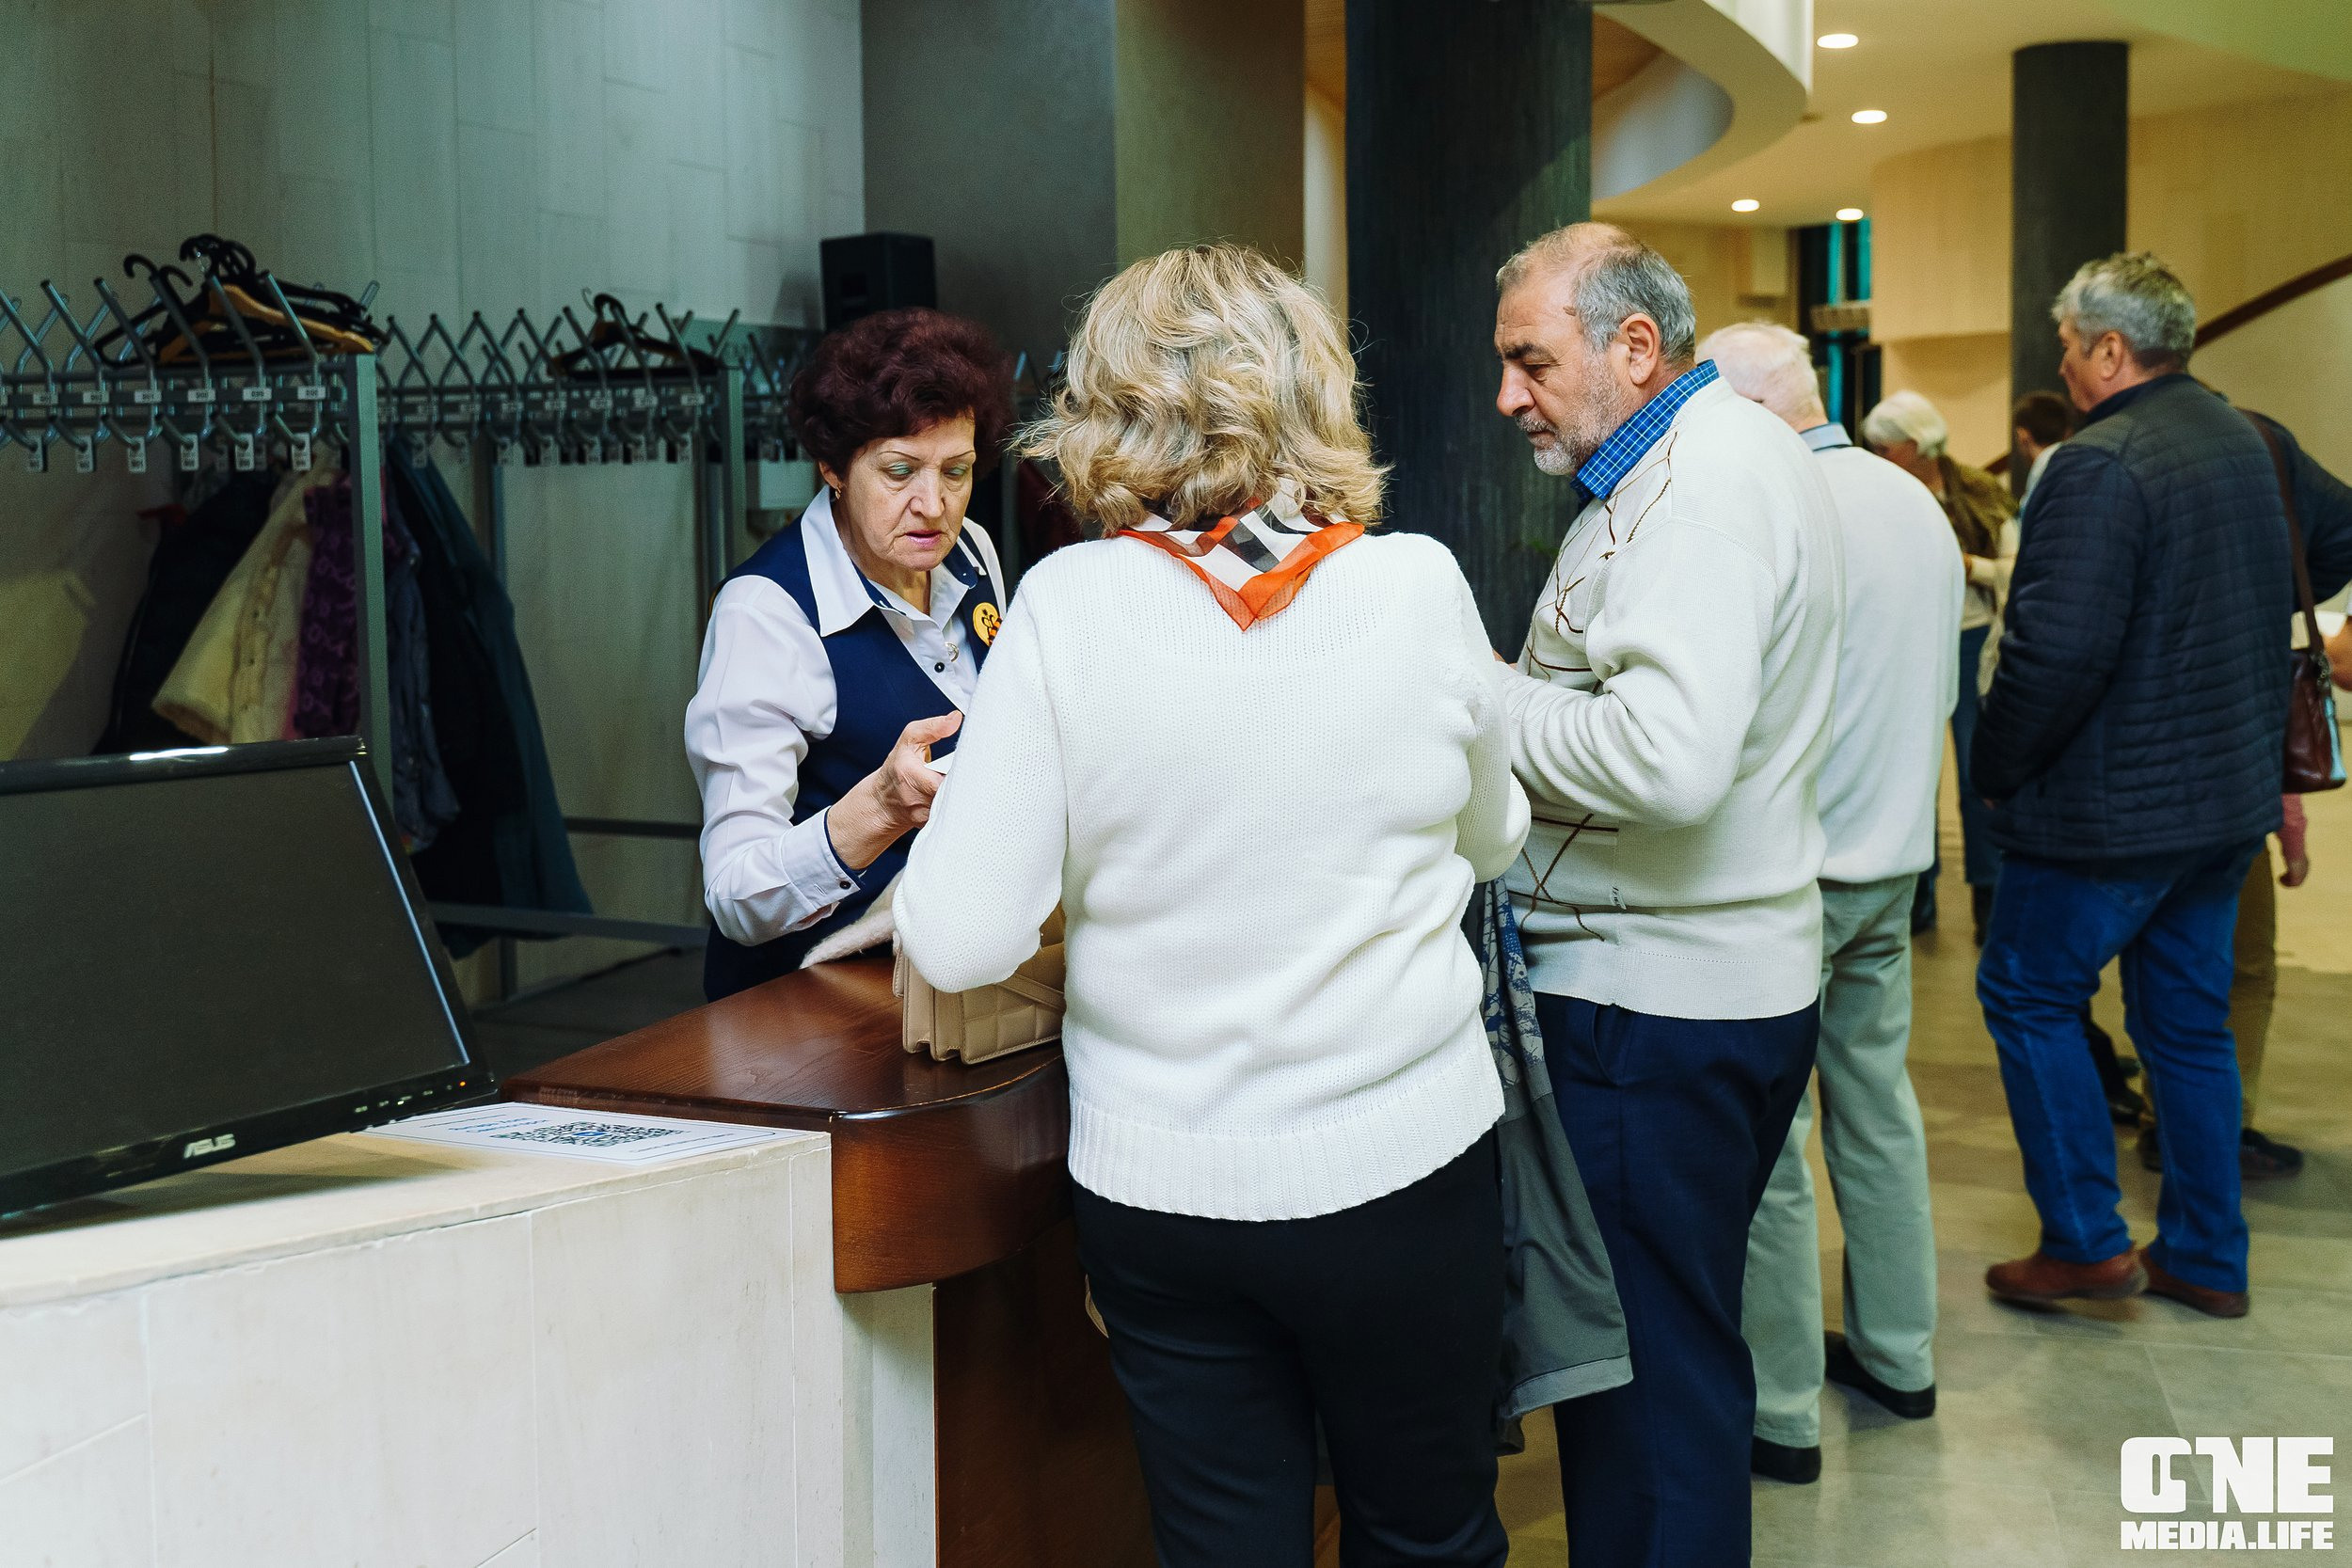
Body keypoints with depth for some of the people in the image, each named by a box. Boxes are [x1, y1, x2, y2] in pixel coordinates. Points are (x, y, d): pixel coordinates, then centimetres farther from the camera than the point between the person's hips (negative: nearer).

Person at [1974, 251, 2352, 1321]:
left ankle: (2087, 1242, 8)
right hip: (2230, 795, 9)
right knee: (2188, 1018, 16)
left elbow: (2057, 649, -27)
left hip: (2114, 806, -9)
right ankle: (2206, 1259, 24)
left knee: (2028, 993, 6)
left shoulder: (2100, 464, -20)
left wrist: (1996, 765, -12)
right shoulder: (2245, 441, 9)